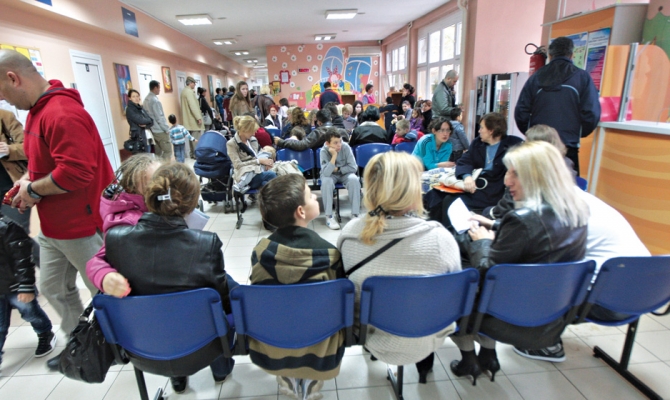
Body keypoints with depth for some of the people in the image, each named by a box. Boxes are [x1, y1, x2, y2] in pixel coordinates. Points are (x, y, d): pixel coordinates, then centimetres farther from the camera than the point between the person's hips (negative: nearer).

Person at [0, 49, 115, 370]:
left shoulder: (61, 113, -23)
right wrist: (29, 178, 5)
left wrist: (34, 190, -15)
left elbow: (76, 171, -31)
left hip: (82, 225, -10)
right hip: (54, 224, 11)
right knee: (53, 288, 21)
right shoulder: (38, 109, 11)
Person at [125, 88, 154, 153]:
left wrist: (146, 125, -12)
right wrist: (148, 120, 2)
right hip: (139, 138, -7)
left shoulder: (140, 108, 15)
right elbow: (140, 121, -17)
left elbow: (151, 121, 9)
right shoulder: (129, 109, -6)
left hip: (147, 137, 7)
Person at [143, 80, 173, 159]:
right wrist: (167, 129, -12)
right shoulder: (155, 100, -17)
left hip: (154, 130, 9)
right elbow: (159, 118, -19)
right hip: (160, 130, -9)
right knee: (168, 151, -5)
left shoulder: (146, 99, 11)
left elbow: (149, 115, 15)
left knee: (158, 151, 12)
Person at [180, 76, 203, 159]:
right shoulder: (189, 91, -15)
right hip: (193, 118, -10)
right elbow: (193, 106, -23)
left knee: (192, 136, 14)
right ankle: (196, 154, -5)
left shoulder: (184, 91, 16)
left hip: (189, 119, 10)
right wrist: (199, 117, -23)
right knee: (196, 137, -7)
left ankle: (192, 153, 19)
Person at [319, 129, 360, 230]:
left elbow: (353, 167, -19)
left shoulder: (345, 147, -20)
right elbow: (326, 173, -34)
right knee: (326, 182, -34)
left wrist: (337, 169, -17)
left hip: (345, 173, 1)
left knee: (354, 179, -31)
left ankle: (355, 214, -22)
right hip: (331, 175, -1)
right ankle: (329, 216, -22)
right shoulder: (324, 151, -23)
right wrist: (334, 156, -38)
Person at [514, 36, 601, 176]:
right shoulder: (582, 77, 1)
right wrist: (579, 134, 14)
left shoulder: (536, 77, 7)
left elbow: (521, 112, 3)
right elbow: (591, 113, -5)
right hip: (567, 147, -2)